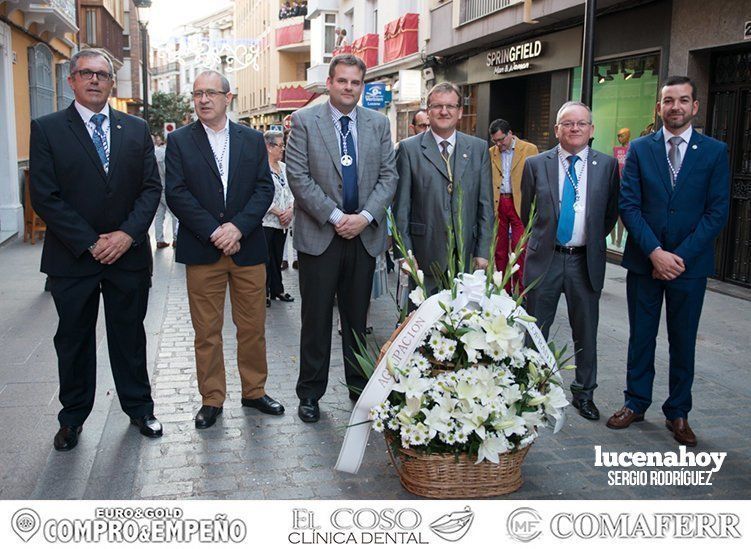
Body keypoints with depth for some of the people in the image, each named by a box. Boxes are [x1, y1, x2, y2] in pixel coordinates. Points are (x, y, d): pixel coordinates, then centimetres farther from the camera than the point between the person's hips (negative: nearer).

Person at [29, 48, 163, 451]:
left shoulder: (136, 129, 7)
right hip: (72, 258, -1)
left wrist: (128, 233, -12)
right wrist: (90, 243, -13)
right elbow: (45, 197, -8)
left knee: (130, 335, 12)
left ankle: (139, 407, 27)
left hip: (128, 254, 2)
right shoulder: (47, 129, -2)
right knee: (73, 340, 11)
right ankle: (72, 418, 27)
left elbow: (151, 187, 2)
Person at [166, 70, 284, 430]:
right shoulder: (179, 140, 3)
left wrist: (238, 226, -14)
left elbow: (265, 188, 0)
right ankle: (212, 399, 18)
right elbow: (177, 194, -5)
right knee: (206, 331, 6)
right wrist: (213, 232, -14)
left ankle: (254, 391, 25)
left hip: (247, 248, 2)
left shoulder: (252, 140, 8)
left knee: (253, 327, 9)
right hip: (201, 252, -1)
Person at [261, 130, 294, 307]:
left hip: (282, 222, 7)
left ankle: (277, 290, 24)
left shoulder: (284, 167, 12)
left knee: (277, 258, 14)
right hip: (266, 221, -6)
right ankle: (264, 292, 10)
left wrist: (290, 210, -6)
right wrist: (279, 212, -15)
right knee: (266, 258, 0)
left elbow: (292, 192, 11)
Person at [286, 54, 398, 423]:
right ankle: (310, 393, 16)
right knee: (316, 318, 4)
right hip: (319, 234, -3)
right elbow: (298, 176, -7)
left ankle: (359, 385, 26)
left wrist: (365, 216, -10)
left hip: (365, 234, 3)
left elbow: (388, 176, 5)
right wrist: (335, 217, -13)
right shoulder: (304, 121, -1)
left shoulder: (378, 123, 9)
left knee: (357, 316, 12)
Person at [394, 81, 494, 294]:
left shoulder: (479, 148, 9)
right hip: (423, 260, -2)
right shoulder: (409, 149, 1)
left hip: (467, 258, 2)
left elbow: (485, 205, 8)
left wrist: (483, 252, 2)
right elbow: (401, 207, 0)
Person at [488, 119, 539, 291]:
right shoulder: (491, 153, 11)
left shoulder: (530, 149, 0)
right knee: (499, 250, 7)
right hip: (497, 205, 4)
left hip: (520, 205, -4)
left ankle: (521, 292, 3)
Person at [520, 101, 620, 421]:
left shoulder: (607, 165, 1)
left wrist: (593, 240, 10)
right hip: (544, 259, 0)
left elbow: (611, 213, 10)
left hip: (585, 261, 1)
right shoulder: (536, 164, -1)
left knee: (586, 331, 11)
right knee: (535, 329, 8)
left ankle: (584, 393, 28)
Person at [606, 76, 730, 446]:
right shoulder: (639, 149, 2)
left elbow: (717, 211, -4)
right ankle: (635, 403, 25)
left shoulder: (715, 152, 1)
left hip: (689, 263, 0)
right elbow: (628, 205, -4)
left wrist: (681, 256, -13)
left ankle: (678, 413, 23)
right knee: (641, 336, 10)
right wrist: (655, 252, -14)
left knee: (683, 342, 9)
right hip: (643, 261, 1)